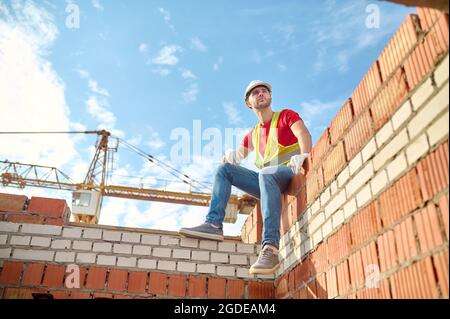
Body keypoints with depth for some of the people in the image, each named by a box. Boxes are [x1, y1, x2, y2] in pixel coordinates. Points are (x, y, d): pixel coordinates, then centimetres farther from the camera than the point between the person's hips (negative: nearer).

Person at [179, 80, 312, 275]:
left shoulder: (286, 116, 7)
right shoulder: (252, 134, 23)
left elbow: (303, 134, -12)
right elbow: (238, 156, 19)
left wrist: (302, 157, -33)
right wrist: (230, 155, -7)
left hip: (291, 175, -6)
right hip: (267, 182, 6)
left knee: (266, 173, -38)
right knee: (224, 169, -2)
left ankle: (270, 248, -49)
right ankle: (214, 224, -19)